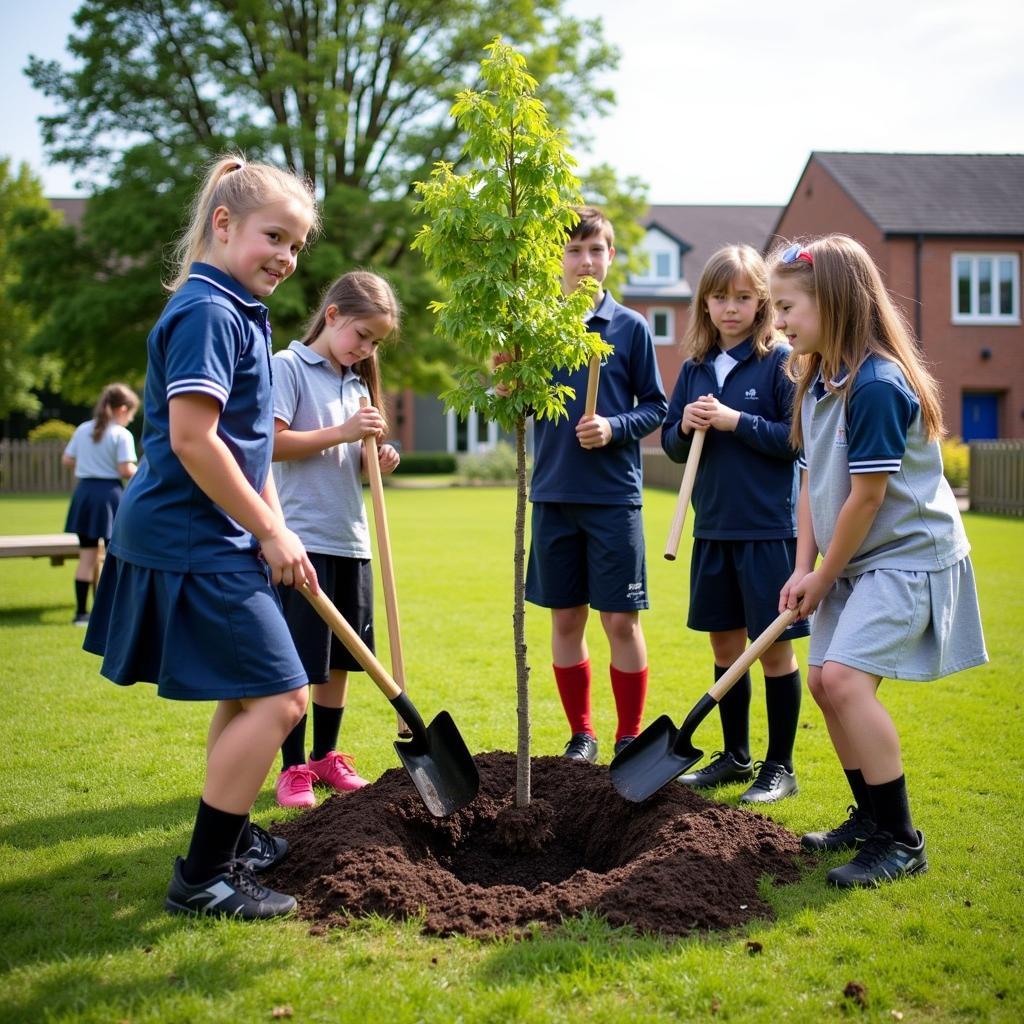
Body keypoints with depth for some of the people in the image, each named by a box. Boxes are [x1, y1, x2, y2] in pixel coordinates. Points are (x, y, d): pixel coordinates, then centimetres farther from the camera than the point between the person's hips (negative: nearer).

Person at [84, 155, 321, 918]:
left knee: (246, 693, 22)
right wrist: (270, 532, -16)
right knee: (279, 696, -11)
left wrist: (274, 526, 10)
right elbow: (191, 437, -23)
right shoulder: (206, 311, -16)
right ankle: (202, 877, -1)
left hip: (213, 539, 11)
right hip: (192, 541, -11)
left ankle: (230, 837, 38)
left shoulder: (240, 313, 16)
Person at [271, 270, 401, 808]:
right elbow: (271, 443, -17)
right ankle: (293, 768, 10)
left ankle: (325, 756, 25)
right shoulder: (288, 366, -6)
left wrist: (378, 460, 1)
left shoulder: (356, 381, 16)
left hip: (351, 538, 7)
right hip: (304, 539, -7)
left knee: (340, 659, 13)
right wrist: (343, 432, -21)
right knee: (298, 663, -1)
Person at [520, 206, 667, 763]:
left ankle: (629, 737, 14)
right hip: (553, 493, 2)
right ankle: (581, 733, 23)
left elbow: (655, 406, 3)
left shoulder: (631, 327, 1)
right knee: (566, 619, 9)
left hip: (613, 495, -2)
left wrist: (614, 428, -14)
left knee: (621, 621, 0)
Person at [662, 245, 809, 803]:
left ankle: (780, 766, 16)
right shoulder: (695, 368, 9)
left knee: (773, 647, 4)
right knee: (725, 644, 14)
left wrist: (736, 422, -19)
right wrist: (685, 427, -8)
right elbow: (671, 443, 12)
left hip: (769, 528, -6)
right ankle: (734, 756, 28)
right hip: (712, 527, 6)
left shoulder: (780, 360, -8)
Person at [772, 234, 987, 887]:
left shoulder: (876, 384, -23)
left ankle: (901, 842, -7)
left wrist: (825, 577, -11)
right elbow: (813, 482, 8)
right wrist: (805, 569, 1)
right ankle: (871, 817, 27)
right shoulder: (818, 382, 7)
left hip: (907, 553, -10)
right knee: (824, 681, 10)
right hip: (854, 559, 10)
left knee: (846, 677, -20)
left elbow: (868, 495, -22)